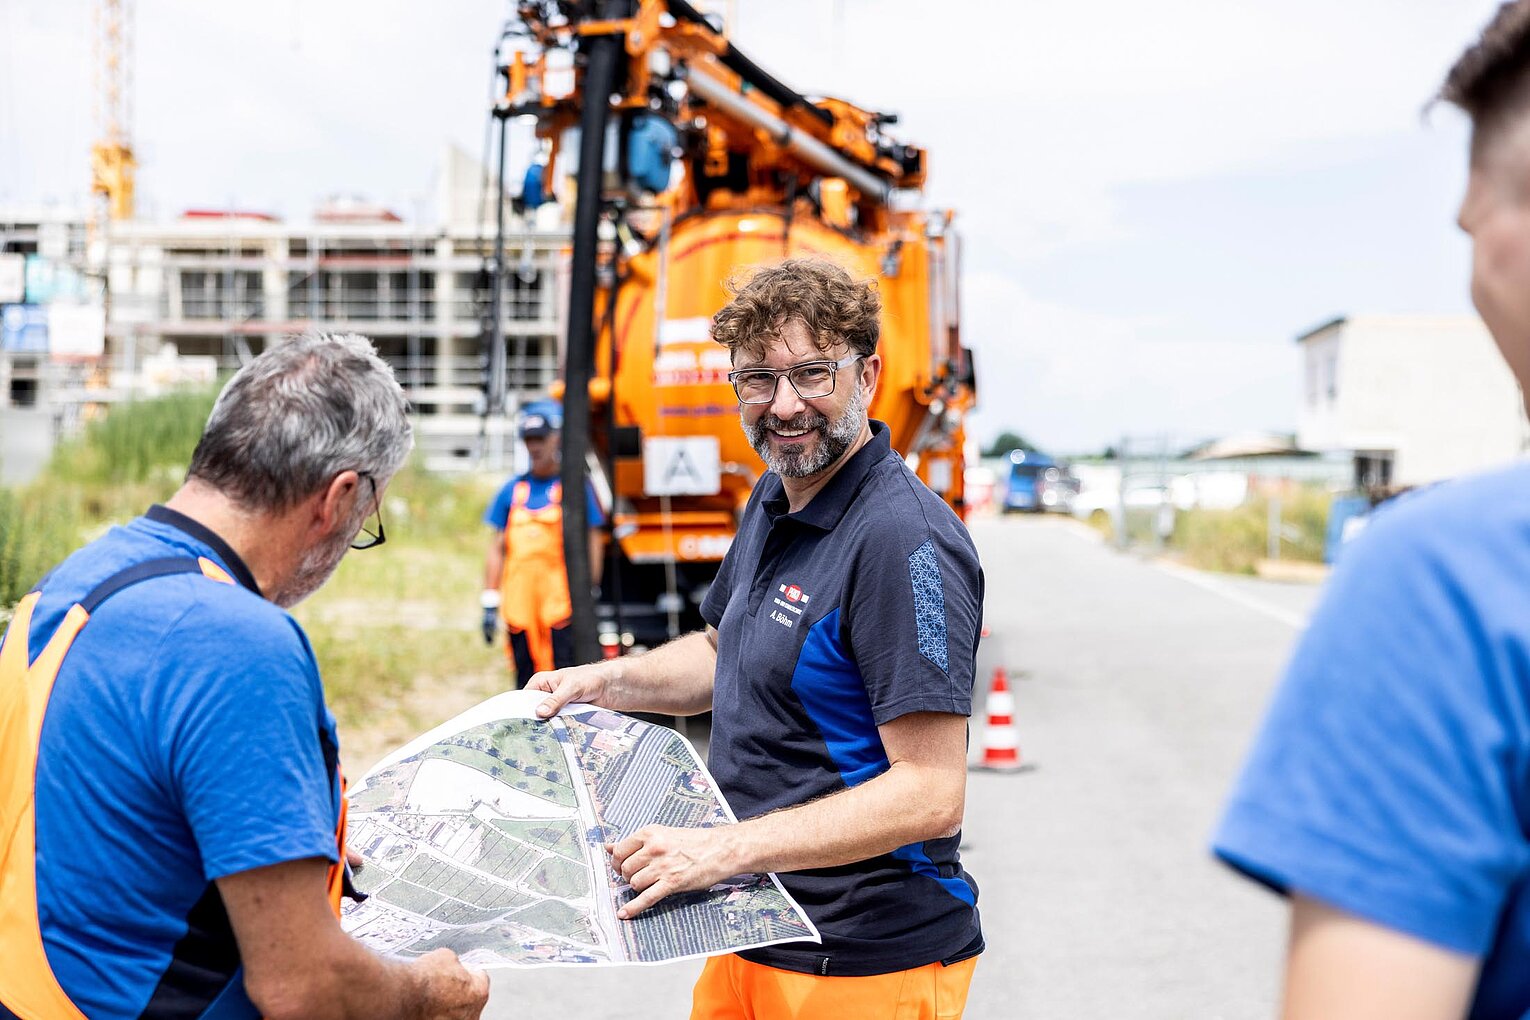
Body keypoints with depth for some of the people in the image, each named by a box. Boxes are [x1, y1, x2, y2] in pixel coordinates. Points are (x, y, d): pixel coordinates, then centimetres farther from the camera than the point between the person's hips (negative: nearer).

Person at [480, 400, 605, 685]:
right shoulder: (512, 490, 13)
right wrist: (490, 602, 9)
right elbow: (496, 549, 14)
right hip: (519, 605, 4)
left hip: (562, 606, -4)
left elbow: (594, 545, 1)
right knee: (526, 685, 10)